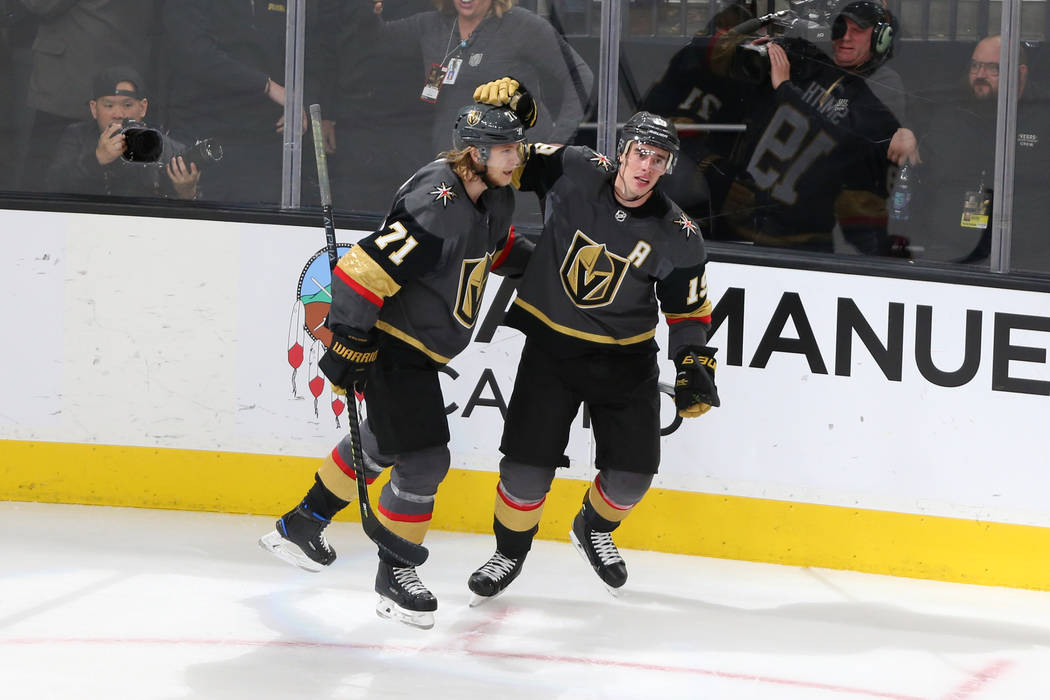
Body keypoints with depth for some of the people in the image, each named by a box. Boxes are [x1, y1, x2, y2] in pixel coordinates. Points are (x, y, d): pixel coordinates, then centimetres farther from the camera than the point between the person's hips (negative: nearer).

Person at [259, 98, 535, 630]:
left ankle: (302, 525, 43)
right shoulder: (435, 206, -29)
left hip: (420, 347, 10)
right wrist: (348, 344, -29)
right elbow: (366, 268, -31)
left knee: (383, 444, 25)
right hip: (388, 342, -10)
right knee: (423, 460, -11)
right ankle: (394, 574, 5)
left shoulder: (494, 197, 1)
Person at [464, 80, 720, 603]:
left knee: (631, 474, 2)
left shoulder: (677, 237, -10)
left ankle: (594, 529, 36)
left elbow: (687, 309, 1)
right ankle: (510, 551, 18)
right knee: (528, 467, -9)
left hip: (625, 360, 2)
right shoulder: (572, 173, -13)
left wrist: (695, 366, -11)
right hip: (551, 346, -1)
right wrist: (507, 101, -19)